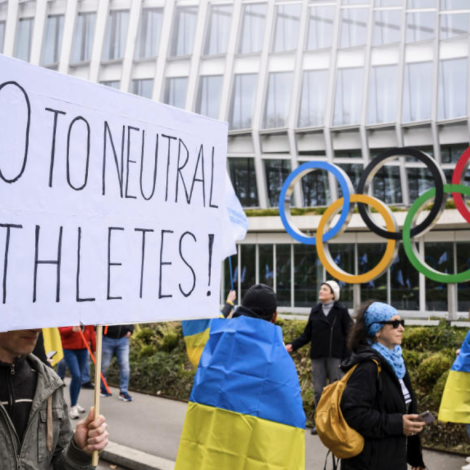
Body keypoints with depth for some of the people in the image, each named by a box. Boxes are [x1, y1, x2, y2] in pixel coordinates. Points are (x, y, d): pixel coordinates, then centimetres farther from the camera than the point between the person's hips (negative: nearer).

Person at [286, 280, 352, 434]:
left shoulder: (341, 311, 0)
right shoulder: (315, 311, 10)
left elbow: (348, 335, -3)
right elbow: (307, 335, 10)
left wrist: (347, 358, -10)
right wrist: (293, 345, -3)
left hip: (335, 357, -4)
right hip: (317, 357, 4)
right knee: (318, 390, 7)